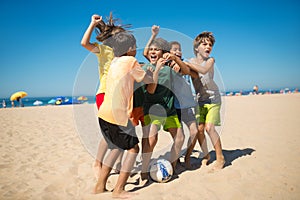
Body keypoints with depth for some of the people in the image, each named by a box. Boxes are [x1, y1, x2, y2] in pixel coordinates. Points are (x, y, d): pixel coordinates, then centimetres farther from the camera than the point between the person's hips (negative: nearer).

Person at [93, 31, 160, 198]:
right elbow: (150, 80, 5)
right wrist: (158, 66, 20)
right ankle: (119, 190, 5)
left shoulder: (115, 62, 19)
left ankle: (100, 186, 23)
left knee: (117, 147, 20)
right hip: (119, 114, -8)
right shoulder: (131, 61, -2)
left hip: (104, 113, 8)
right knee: (133, 147, 5)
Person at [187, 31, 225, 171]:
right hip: (200, 100, 4)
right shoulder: (191, 61, 2)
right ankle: (206, 155, 19)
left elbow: (203, 70, -30)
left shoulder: (210, 60, -9)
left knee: (209, 127, -16)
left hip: (213, 98, -3)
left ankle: (220, 158, 0)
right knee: (199, 128, -2)